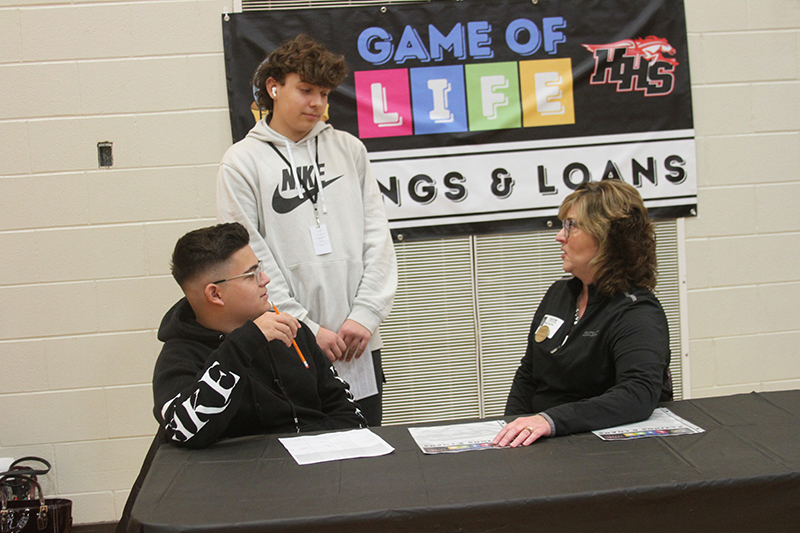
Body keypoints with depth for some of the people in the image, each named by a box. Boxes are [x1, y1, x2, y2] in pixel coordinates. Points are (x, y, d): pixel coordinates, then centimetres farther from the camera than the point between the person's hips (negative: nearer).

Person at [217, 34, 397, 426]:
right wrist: (307, 329, -11)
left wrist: (366, 315, -5)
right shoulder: (242, 162, 0)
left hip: (360, 342, 3)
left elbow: (378, 238, 6)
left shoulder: (349, 149, 10)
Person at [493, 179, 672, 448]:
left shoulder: (637, 313, -12)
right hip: (539, 444, 6)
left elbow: (639, 395, -29)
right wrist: (513, 433, 2)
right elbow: (527, 375, 19)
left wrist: (552, 420, -39)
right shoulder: (559, 292, 12)